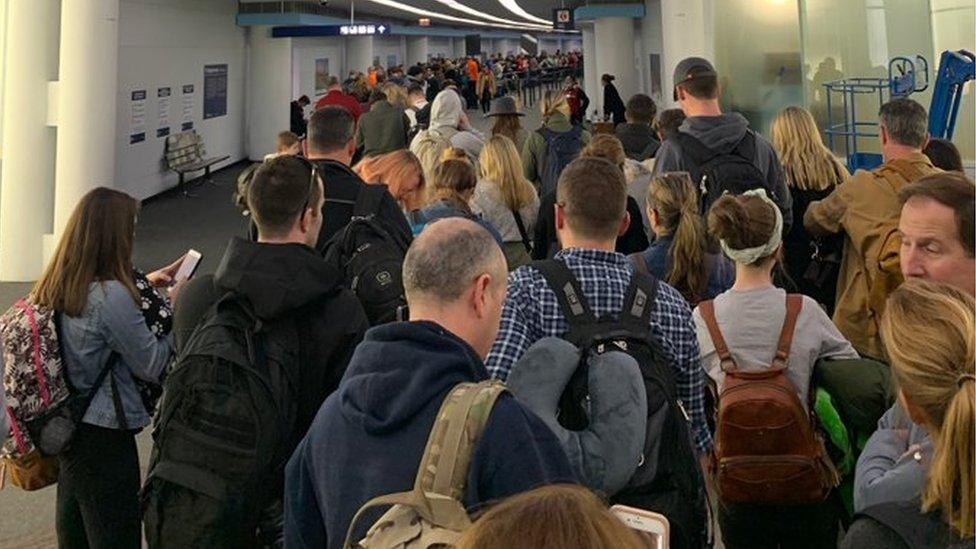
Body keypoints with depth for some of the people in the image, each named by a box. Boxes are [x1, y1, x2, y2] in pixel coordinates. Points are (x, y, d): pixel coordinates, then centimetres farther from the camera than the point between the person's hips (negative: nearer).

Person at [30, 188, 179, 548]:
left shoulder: (59, 287, 0)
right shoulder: (111, 296, -25)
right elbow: (154, 366, -16)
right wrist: (174, 308, -5)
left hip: (66, 428, 8)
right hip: (103, 436, -8)